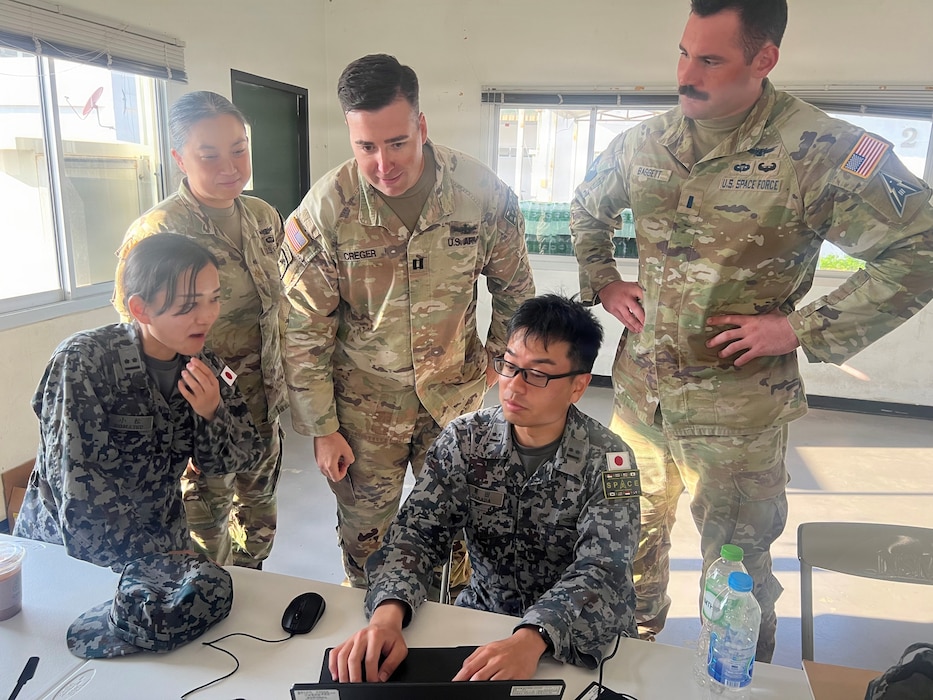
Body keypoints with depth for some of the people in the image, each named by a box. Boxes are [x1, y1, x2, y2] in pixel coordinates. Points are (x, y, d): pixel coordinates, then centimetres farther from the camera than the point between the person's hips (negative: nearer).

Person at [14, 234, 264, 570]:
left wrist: (212, 414, -21)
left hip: (162, 543, 4)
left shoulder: (204, 365, -6)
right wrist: (155, 561, -19)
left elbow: (239, 460, -2)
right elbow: (78, 495, -22)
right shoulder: (82, 362, -21)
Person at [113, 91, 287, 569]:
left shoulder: (263, 217, 0)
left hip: (263, 412, 6)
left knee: (259, 529, 23)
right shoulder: (153, 235, -19)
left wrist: (279, 388, 12)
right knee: (207, 549, 12)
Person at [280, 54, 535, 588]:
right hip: (365, 405, -1)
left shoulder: (483, 192, -13)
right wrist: (323, 429, -5)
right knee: (365, 537, 13)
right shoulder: (323, 212, -16)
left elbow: (515, 288, 4)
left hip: (456, 396, 1)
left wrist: (500, 358, 9)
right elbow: (304, 333, -9)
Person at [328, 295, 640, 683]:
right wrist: (388, 613, -31)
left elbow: (601, 572, -23)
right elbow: (416, 531, -11)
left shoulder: (607, 460, -14)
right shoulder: (464, 438, -8)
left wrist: (531, 639, -41)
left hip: (582, 635, 0)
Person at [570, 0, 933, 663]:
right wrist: (604, 282, 7)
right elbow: (587, 209, 19)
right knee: (636, 527, 23)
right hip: (640, 388, 5)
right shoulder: (646, 141, 1)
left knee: (736, 562, 14)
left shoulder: (822, 150, -15)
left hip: (739, 406, -4)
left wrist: (802, 328, -17)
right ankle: (636, 637, 52)